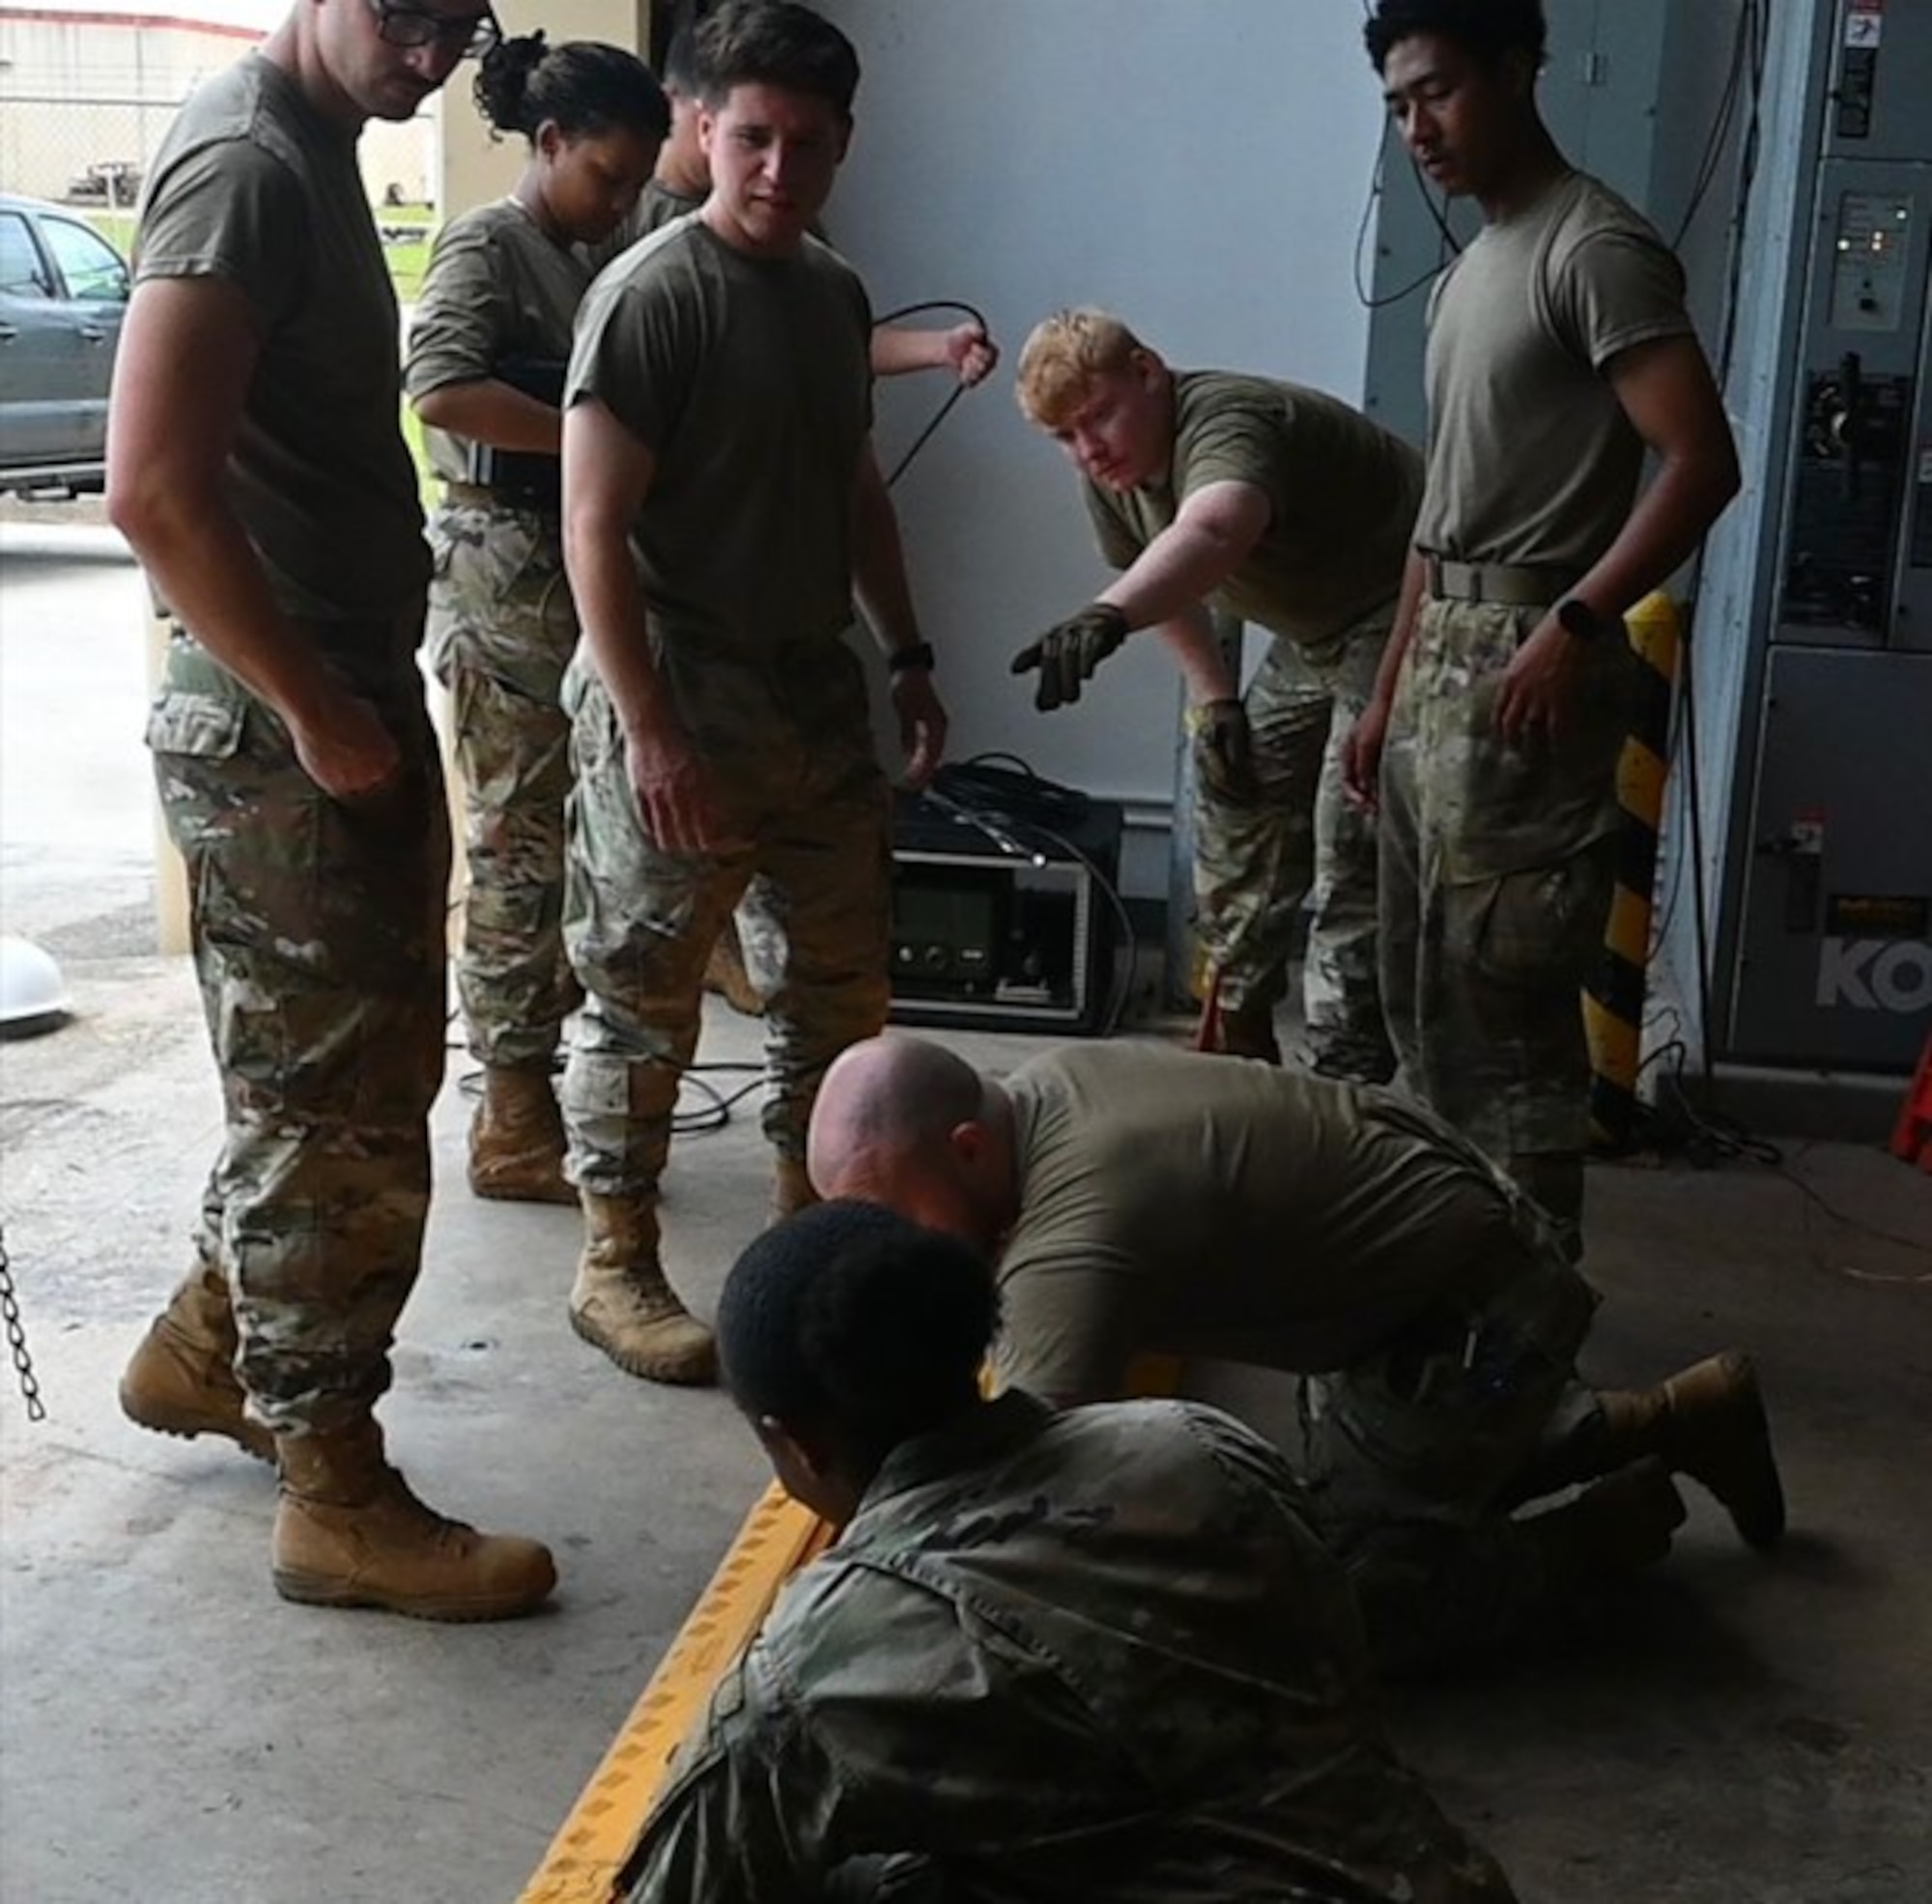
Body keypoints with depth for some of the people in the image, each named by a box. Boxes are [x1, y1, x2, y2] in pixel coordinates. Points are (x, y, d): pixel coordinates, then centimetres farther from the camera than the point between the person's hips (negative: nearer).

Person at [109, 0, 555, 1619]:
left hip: (354, 709, 10)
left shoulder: (315, 150, 14)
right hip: (280, 737, -10)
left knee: (365, 1077, 20)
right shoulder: (248, 164, -17)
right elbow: (155, 486, -26)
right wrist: (313, 710, -19)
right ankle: (338, 1499, 14)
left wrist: (372, 703, 15)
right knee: (338, 1114, 0)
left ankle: (205, 1347, 38)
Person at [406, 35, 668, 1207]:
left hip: (576, 569, 9)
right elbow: (441, 387, -25)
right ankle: (515, 1125, 2)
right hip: (505, 569, -9)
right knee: (522, 842, -6)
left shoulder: (581, 264, 19)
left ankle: (533, 1087, 20)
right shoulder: (488, 245, -8)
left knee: (564, 838, 11)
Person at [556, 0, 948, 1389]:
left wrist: (908, 657, 17)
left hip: (818, 691, 8)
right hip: (680, 699, -7)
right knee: (645, 998, 2)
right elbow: (595, 530, -17)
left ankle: (807, 1219, 32)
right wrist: (647, 731, -22)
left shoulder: (837, 293, 9)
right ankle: (616, 1267, 16)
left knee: (844, 973, 15)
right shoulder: (651, 296, -14)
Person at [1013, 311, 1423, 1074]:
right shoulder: (1110, 472, -4)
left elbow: (1212, 532, -56)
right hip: (1310, 634, 10)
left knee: (1350, 846, -18)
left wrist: (1107, 615, -72)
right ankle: (1239, 1033, 30)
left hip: (1404, 617, -10)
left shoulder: (1227, 424, -32)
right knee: (1235, 805, 14)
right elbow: (1155, 574, 15)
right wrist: (1211, 694, 9)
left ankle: (1344, 1079, -15)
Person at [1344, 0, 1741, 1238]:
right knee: (1427, 1000, 14)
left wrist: (1573, 626, -25)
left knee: (1508, 1006, -7)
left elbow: (1702, 464, -19)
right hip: (1444, 666, 10)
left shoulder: (1597, 249, -10)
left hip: (1526, 672, -10)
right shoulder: (1471, 269, 18)